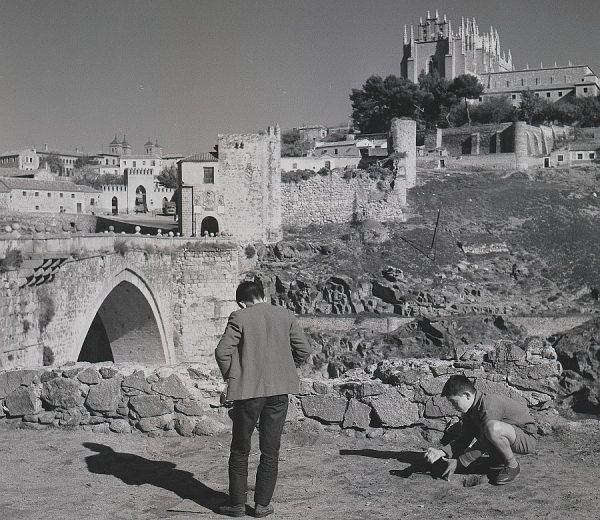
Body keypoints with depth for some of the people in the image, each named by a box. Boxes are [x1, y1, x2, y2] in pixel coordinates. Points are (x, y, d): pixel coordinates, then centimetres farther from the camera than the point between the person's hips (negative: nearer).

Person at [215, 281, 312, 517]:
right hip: (278, 391, 3)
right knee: (270, 451, 12)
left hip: (248, 391, -3)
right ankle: (262, 504, 16)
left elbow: (222, 351, -12)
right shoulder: (285, 315, 3)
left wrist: (229, 376, 5)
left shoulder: (239, 317, -6)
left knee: (240, 451, 12)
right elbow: (304, 350, 4)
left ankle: (237, 504, 17)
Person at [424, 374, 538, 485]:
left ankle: (512, 466, -13)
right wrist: (442, 452, -14)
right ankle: (497, 459, 9)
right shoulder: (470, 409, 0)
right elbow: (464, 439, 2)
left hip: (527, 438, -9)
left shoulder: (490, 406, -28)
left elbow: (484, 444, -26)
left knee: (492, 427, -36)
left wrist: (458, 462, -21)